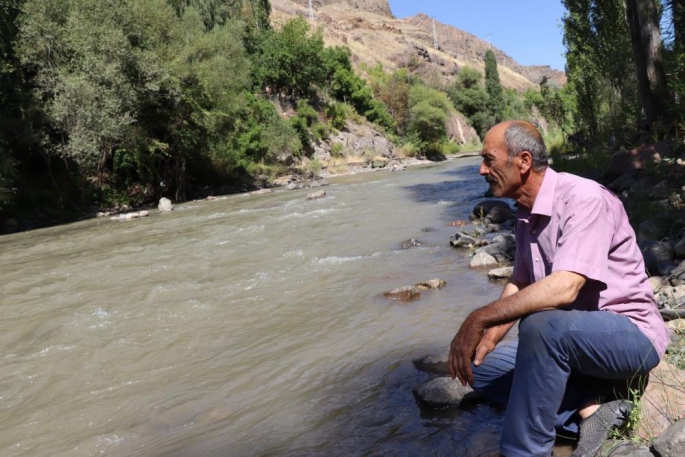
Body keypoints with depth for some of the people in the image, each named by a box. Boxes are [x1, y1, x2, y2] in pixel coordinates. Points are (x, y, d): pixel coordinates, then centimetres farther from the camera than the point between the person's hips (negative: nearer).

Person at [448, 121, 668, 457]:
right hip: (567, 338, 9)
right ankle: (590, 408, -8)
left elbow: (565, 288, -34)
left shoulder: (584, 198, -22)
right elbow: (519, 286, 10)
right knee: (482, 366, 2)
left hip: (630, 333, -8)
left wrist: (479, 319, -32)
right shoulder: (526, 214, 4)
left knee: (541, 327, -37)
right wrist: (488, 338, -6)